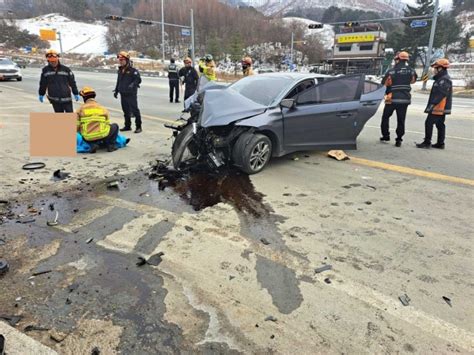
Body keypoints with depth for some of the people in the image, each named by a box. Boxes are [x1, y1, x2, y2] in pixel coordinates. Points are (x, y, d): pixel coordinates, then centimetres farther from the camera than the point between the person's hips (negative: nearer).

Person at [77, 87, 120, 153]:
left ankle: (92, 145, 5)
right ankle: (110, 145, 10)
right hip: (102, 135, -1)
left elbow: (76, 126, 2)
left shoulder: (81, 109, 5)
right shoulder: (103, 109, 6)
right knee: (115, 126, 24)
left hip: (88, 138, 1)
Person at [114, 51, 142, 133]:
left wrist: (133, 84, -28)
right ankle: (127, 126, 24)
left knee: (135, 110, -5)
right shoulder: (120, 70, 14)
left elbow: (138, 79, -12)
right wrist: (116, 91, 22)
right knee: (126, 111, 13)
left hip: (131, 94, -7)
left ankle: (138, 126, 2)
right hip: (123, 94, 7)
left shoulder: (132, 70, -10)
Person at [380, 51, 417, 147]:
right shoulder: (411, 71, 1)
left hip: (392, 99, -3)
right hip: (405, 99, 3)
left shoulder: (391, 71, -12)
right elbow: (413, 80, 19)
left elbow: (384, 83, -4)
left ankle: (385, 135, 20)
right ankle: (399, 139, 5)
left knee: (385, 117, 16)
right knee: (401, 120, 7)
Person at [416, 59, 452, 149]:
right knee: (440, 125, 12)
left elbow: (439, 95, -25)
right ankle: (440, 143, 17)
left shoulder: (444, 80, -16)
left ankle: (427, 142, -4)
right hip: (441, 108, 11)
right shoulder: (441, 79, 18)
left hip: (439, 107, -11)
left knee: (429, 123, -8)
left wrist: (432, 104, -27)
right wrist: (431, 105, 21)